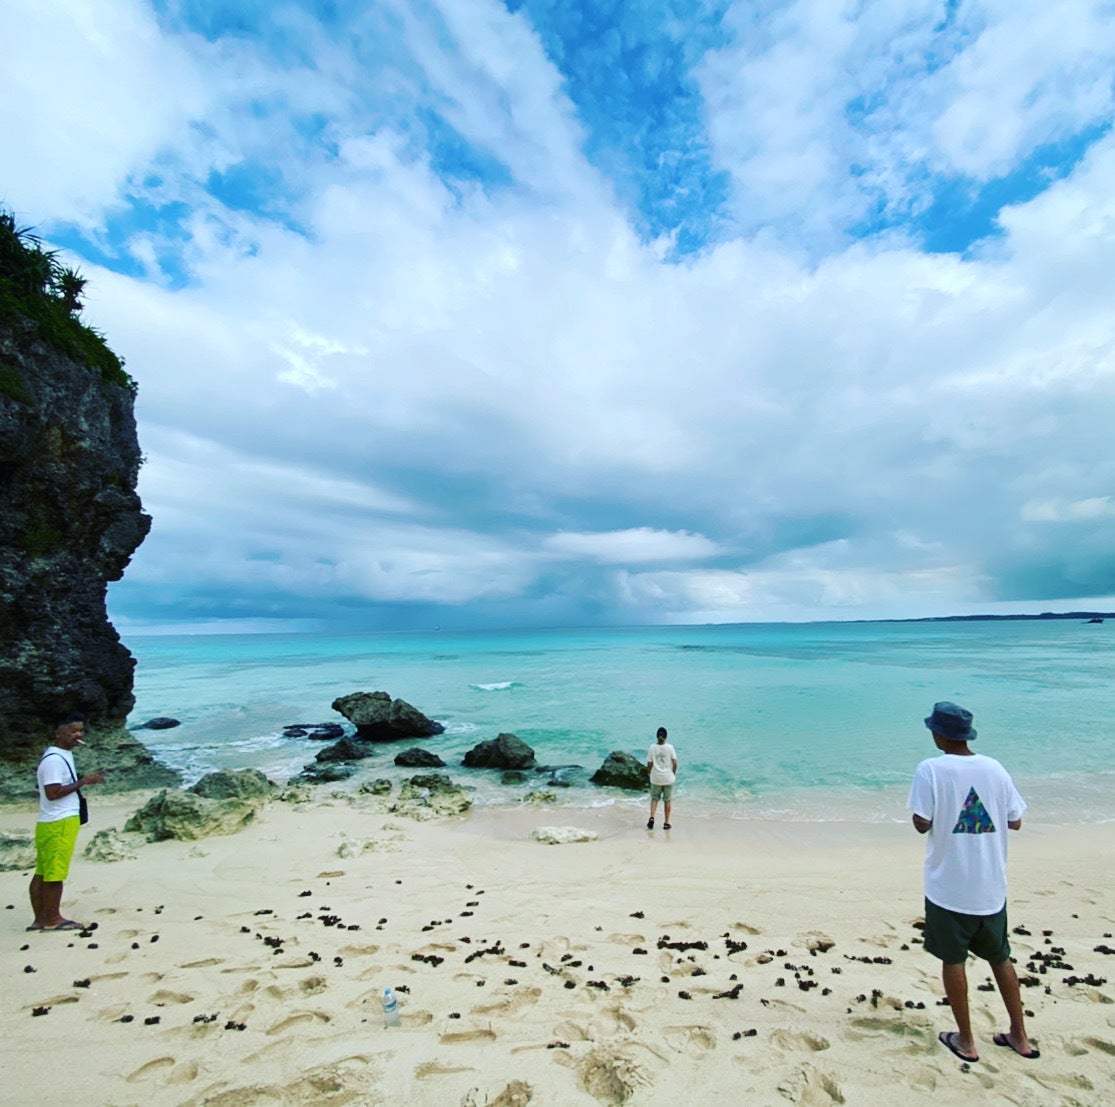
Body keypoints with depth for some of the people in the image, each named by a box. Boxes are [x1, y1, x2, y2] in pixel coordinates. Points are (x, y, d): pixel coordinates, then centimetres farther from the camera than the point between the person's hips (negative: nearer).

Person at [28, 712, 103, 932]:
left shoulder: (64, 754, 14)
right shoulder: (54, 759, -18)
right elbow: (52, 792, -22)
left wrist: (85, 780, 10)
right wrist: (82, 782, -17)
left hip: (59, 821, 10)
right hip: (58, 823, -10)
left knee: (42, 873, 14)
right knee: (54, 873, 1)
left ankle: (40, 919, 20)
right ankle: (52, 920, 10)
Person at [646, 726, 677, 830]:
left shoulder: (652, 748, -7)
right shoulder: (670, 748, -8)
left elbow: (649, 764, -5)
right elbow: (675, 763, -9)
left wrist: (650, 774, 12)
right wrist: (674, 774, 9)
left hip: (656, 778, 0)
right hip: (668, 778, 0)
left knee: (654, 798, 16)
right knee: (667, 800, 13)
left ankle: (651, 817, -2)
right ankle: (666, 823, 18)